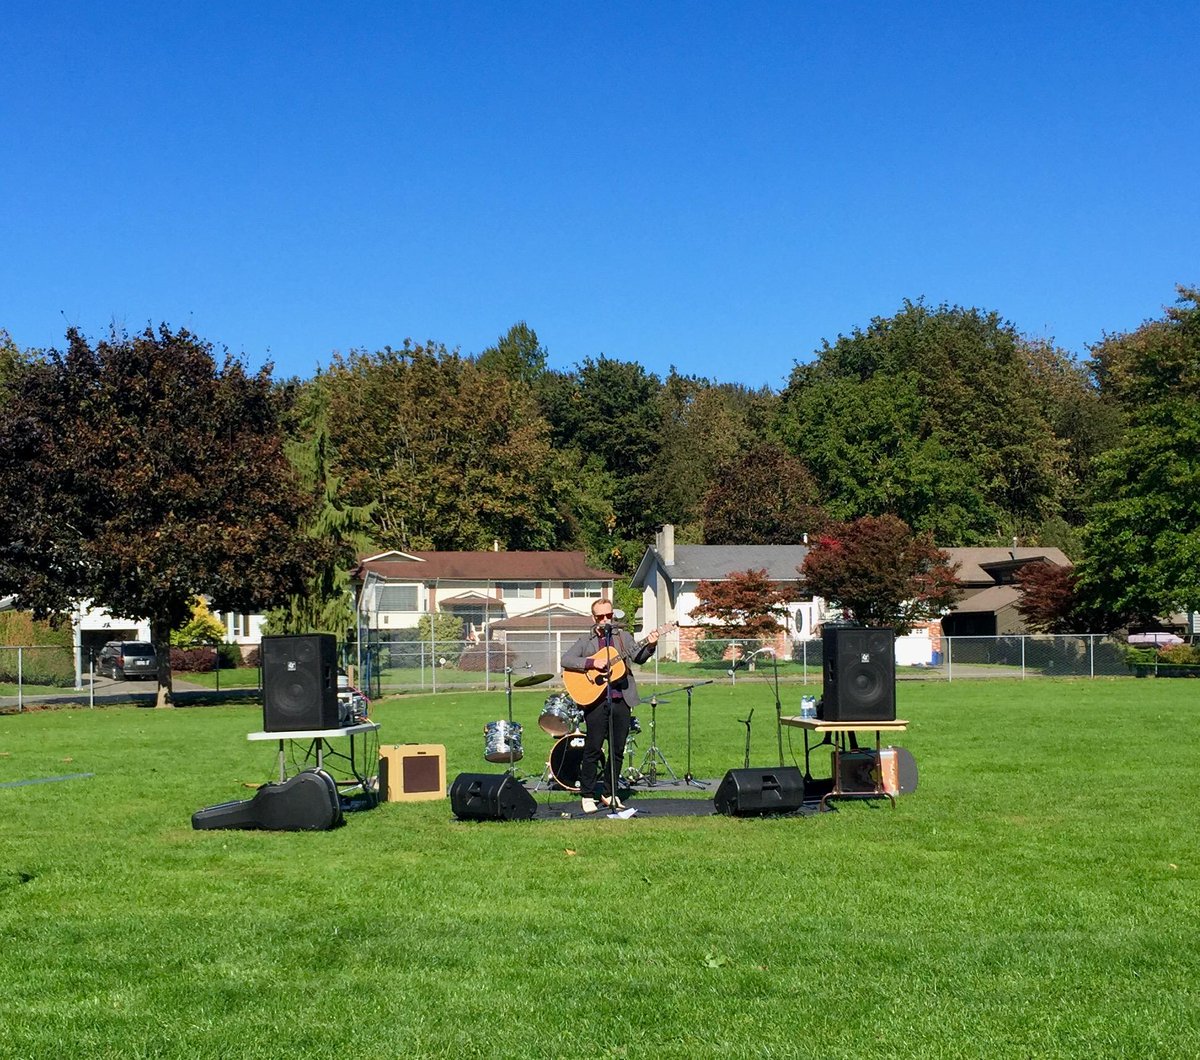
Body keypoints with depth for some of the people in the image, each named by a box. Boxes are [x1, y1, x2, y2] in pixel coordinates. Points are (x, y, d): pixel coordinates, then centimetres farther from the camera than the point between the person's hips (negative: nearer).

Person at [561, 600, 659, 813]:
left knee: (618, 750, 7)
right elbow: (565, 660, -6)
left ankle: (610, 794, 18)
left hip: (621, 700, 3)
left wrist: (650, 646, -19)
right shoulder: (585, 642, 6)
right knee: (593, 749, -3)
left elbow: (638, 656, 1)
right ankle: (587, 796, 6)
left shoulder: (623, 637, 12)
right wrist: (592, 662, -17)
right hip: (595, 700, -3)